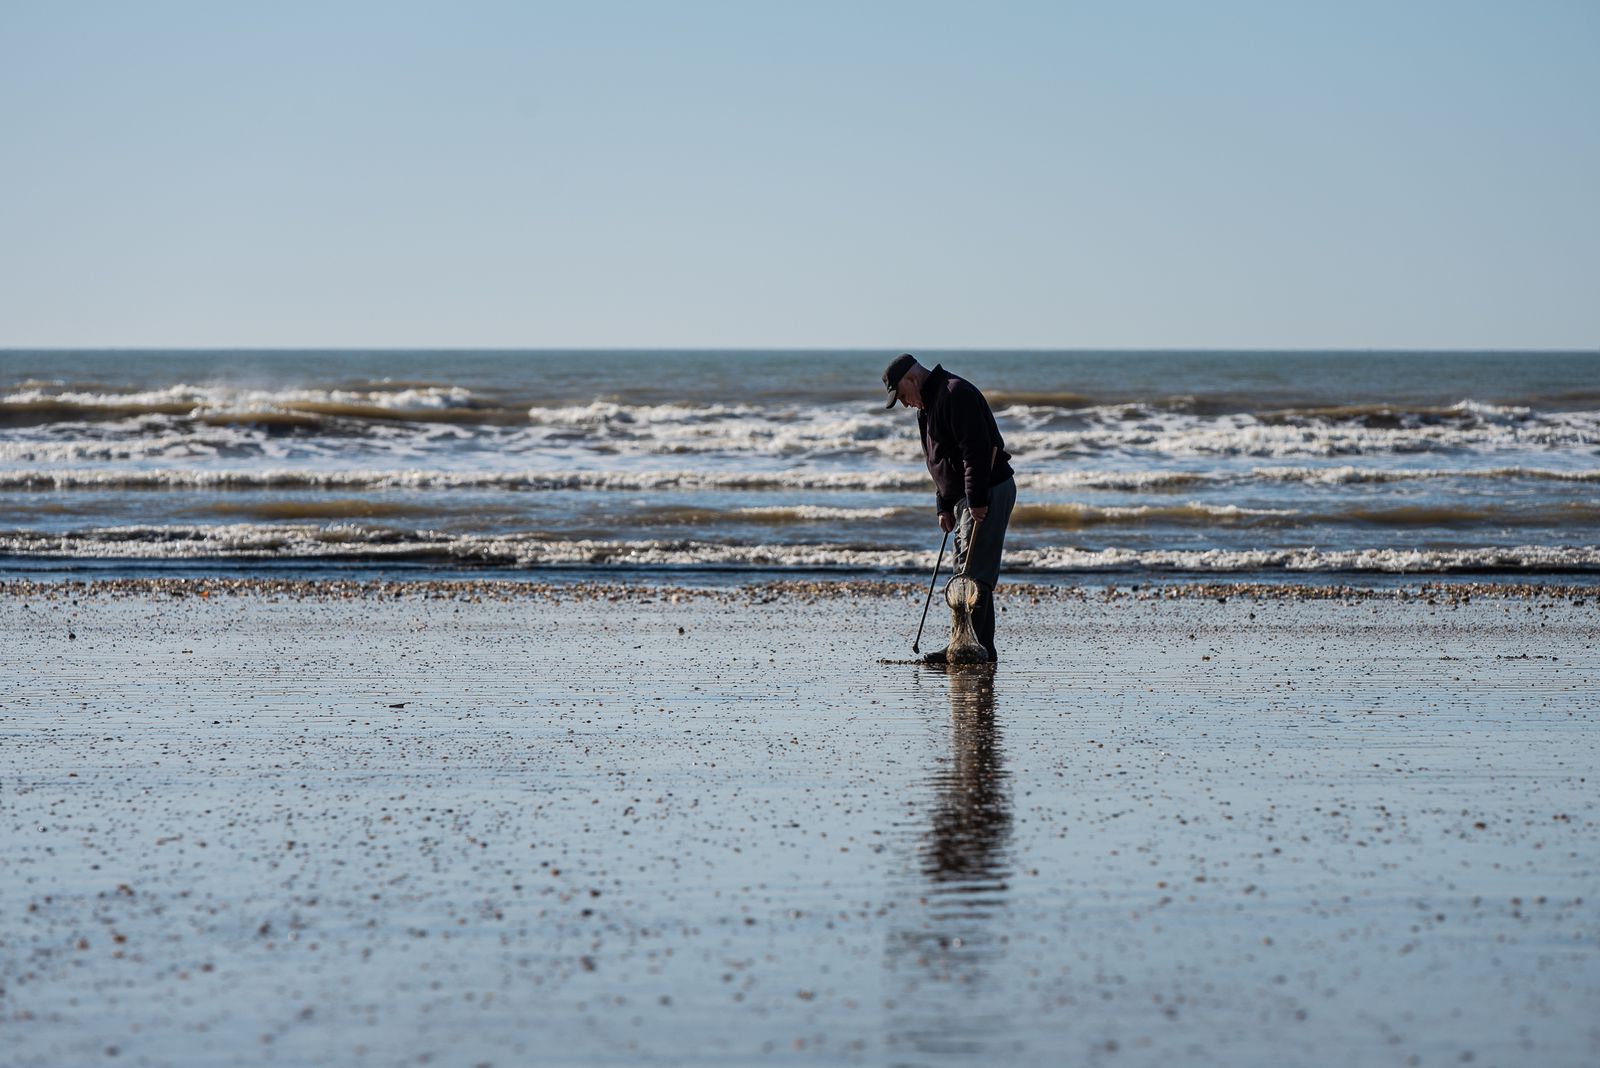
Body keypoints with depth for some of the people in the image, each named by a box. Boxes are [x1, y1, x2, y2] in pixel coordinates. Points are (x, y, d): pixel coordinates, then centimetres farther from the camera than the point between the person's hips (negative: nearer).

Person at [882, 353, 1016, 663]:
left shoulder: (955, 393, -16)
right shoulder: (929, 404, 18)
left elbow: (976, 449, -23)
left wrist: (977, 500, -25)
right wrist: (945, 506, 19)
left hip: (990, 492, -11)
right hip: (966, 497, 11)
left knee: (974, 573, -13)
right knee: (972, 573, 11)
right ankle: (982, 647, 13)